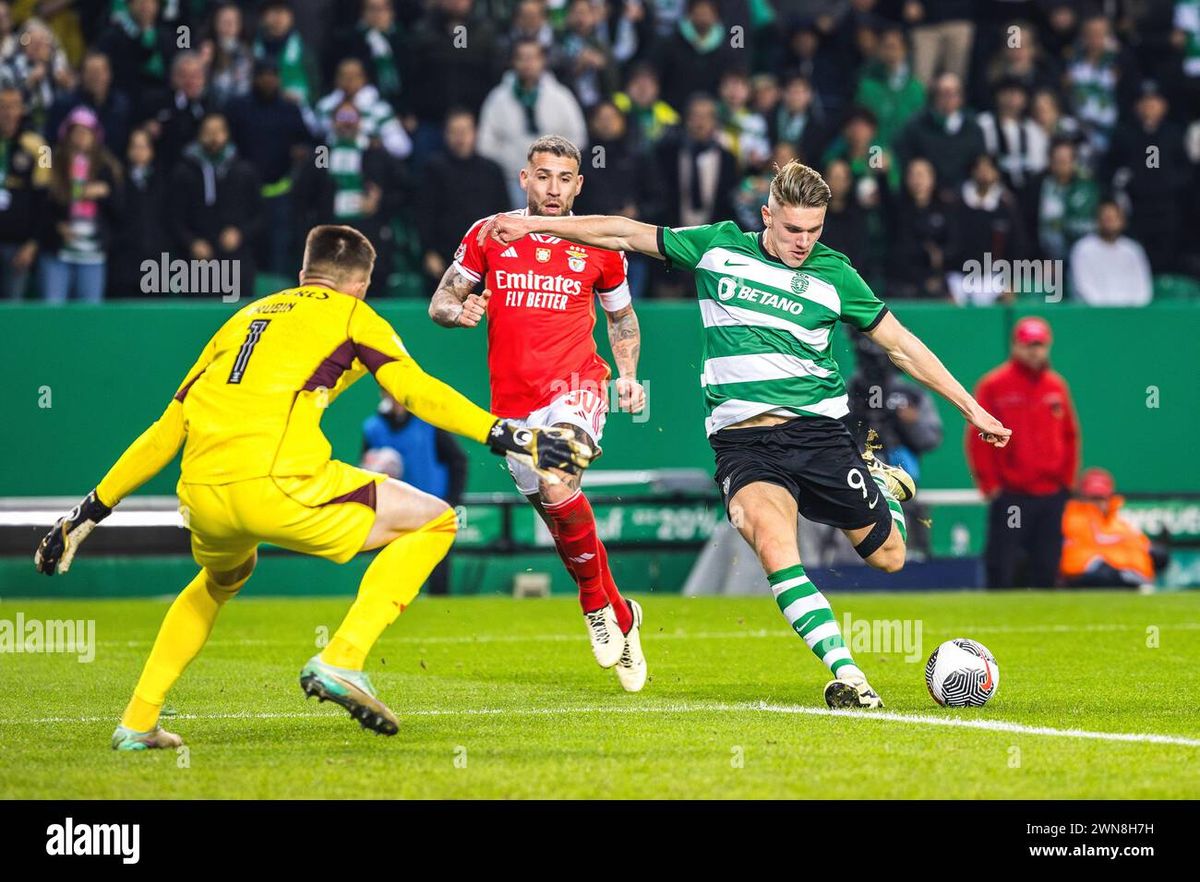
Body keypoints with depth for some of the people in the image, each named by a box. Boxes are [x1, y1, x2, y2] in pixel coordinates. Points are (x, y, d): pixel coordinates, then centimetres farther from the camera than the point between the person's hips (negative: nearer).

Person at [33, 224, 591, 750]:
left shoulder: (244, 318, 29)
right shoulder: (350, 315, 16)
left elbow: (167, 429, 28)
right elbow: (417, 390, 1)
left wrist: (90, 512, 32)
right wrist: (510, 437, -1)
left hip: (201, 494, 6)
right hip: (278, 484, -6)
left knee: (223, 576, 38)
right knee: (432, 521, 9)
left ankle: (137, 721, 29)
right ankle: (342, 659, -7)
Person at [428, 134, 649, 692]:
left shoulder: (599, 246, 4)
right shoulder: (488, 236, 4)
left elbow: (622, 316, 20)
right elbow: (440, 302, 10)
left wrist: (629, 375, 6)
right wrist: (457, 311, -13)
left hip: (575, 386, -3)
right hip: (513, 403, 3)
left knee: (559, 489, -28)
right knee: (557, 516, 5)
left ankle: (597, 605, -7)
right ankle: (620, 617, 25)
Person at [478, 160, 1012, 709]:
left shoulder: (834, 274, 5)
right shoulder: (719, 247, 5)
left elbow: (901, 343, 13)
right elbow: (624, 234, 11)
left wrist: (970, 407, 14)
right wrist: (531, 224, 9)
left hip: (816, 431, 1)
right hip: (742, 441, -1)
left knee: (887, 556, 4)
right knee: (773, 546, -30)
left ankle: (885, 483, 40)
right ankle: (845, 673, -31)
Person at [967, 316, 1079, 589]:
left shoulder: (1057, 386, 12)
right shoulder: (994, 385, -2)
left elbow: (1070, 436, 18)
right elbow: (978, 439, -2)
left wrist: (1067, 480, 10)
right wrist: (990, 485, -6)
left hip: (1052, 494, 4)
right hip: (1009, 497, -4)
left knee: (1047, 569, 5)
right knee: (1002, 568, -7)